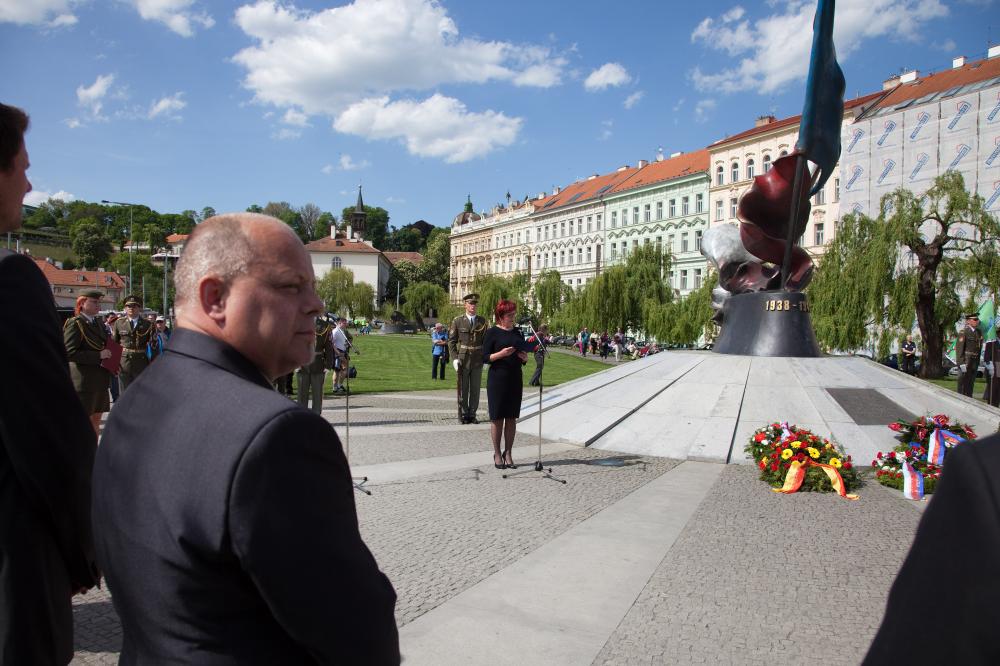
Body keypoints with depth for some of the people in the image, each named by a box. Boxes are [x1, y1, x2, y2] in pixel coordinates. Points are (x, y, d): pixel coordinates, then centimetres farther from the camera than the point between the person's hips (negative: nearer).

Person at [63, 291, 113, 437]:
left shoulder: (99, 323, 15)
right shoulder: (74, 324, -10)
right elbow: (69, 352, -19)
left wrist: (110, 357, 7)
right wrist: (98, 356, -20)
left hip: (100, 379, 8)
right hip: (83, 380, -8)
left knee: (95, 420, 13)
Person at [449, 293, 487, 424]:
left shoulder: (482, 321, 7)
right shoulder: (457, 321, 1)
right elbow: (451, 341, 0)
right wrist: (454, 358, -8)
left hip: (478, 360, 2)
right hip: (463, 360, -2)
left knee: (475, 389, 5)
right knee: (463, 389, 4)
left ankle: (472, 414, 14)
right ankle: (463, 415, 13)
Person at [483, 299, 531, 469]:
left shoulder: (517, 333, 11)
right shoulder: (492, 333, -3)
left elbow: (523, 360, 17)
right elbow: (485, 358, -7)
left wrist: (524, 358, -5)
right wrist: (501, 354, -21)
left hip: (515, 380, 5)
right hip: (497, 380, -4)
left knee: (512, 418, 6)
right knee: (497, 417, 1)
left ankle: (508, 454, 15)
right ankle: (497, 454, 12)